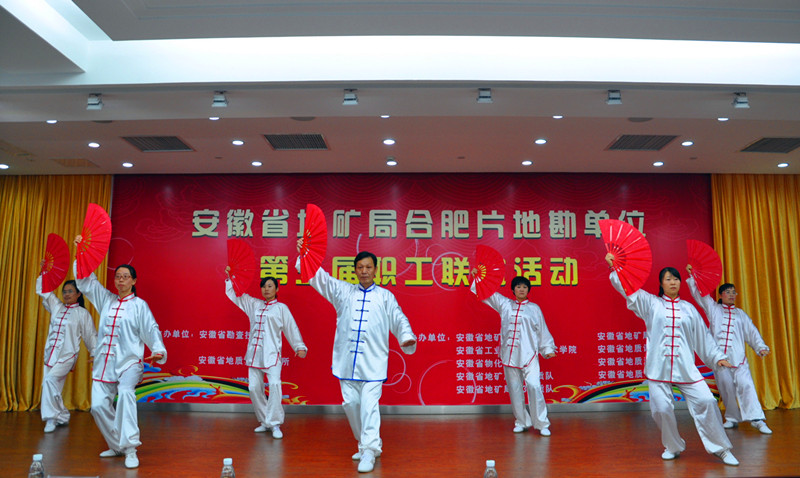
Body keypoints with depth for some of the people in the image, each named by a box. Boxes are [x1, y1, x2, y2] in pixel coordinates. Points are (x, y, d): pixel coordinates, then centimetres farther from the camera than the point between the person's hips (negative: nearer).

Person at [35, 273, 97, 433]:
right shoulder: (56, 307, 13)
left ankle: (51, 418, -15)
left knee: (50, 379, -24)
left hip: (67, 355, -6)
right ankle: (63, 417, 26)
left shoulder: (82, 313, 0)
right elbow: (42, 289, 17)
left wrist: (94, 353, -1)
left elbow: (90, 335, 3)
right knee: (51, 388, 8)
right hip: (50, 354, 6)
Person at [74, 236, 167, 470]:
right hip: (104, 361, 5)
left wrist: (158, 351, -23)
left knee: (126, 393, -30)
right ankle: (117, 446, 21)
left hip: (129, 360, -5)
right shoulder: (106, 299, 14)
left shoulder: (139, 305, 2)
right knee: (99, 404, 0)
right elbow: (86, 280, 15)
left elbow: (151, 330, -6)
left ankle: (130, 449, -29)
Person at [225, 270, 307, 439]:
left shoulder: (281, 308, 7)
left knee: (274, 384, -19)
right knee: (254, 387, 1)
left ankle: (274, 423, -13)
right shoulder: (253, 305, 17)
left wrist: (300, 347, -5)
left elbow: (291, 328, 3)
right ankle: (264, 421, 16)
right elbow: (234, 296, 24)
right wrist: (230, 278, 18)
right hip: (254, 353, 4)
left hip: (271, 353, -4)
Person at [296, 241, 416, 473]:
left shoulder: (385, 296, 8)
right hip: (347, 360, 3)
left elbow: (398, 319, 5)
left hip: (373, 361, -3)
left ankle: (369, 452, -4)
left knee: (369, 405, -9)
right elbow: (318, 277, 6)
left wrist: (407, 337, -15)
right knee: (351, 403, 8)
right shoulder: (343, 291, 11)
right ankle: (366, 444, 27)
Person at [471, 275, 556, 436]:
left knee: (534, 386, -12)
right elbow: (487, 293, 18)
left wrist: (548, 349, 9)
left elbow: (542, 330, 12)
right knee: (514, 389, 6)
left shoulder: (534, 308, 10)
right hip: (509, 353, 2)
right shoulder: (504, 304, 13)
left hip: (528, 353, -2)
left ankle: (542, 424, -2)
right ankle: (521, 422, 19)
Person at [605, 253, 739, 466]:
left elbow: (703, 336, 18)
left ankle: (721, 448, 10)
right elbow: (627, 287, 2)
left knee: (705, 401, -8)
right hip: (658, 366, -1)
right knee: (662, 408, -5)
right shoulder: (651, 303, 8)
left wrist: (717, 357, 16)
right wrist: (614, 266, -7)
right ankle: (673, 447, 19)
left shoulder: (688, 308, 13)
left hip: (685, 366, 2)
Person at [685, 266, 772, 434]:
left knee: (745, 384, -16)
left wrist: (761, 347, -3)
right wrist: (692, 276, 7)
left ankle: (757, 419, -19)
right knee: (726, 388, 2)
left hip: (738, 357, 0)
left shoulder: (741, 314, 18)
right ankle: (732, 418, 16)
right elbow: (699, 293, 12)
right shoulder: (713, 309, 13)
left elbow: (751, 332, 12)